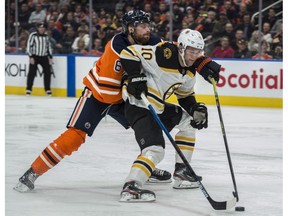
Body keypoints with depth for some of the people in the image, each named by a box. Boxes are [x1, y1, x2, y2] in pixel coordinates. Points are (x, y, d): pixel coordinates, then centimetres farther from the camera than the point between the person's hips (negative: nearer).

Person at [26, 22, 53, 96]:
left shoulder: (46, 36, 8)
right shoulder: (33, 35, -8)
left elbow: (49, 47, 15)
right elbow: (29, 46, -9)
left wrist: (50, 57, 8)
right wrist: (31, 57, -15)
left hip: (44, 57, 4)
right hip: (34, 56, -4)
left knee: (47, 72, -1)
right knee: (32, 72, -8)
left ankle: (47, 89, 9)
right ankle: (28, 89, -3)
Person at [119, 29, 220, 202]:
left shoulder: (190, 69, 5)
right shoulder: (164, 54, -22)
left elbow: (185, 95, 18)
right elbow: (128, 53, -20)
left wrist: (196, 109, 1)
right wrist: (136, 77, -27)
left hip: (157, 107, 10)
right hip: (138, 105, -10)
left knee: (188, 120, 22)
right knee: (155, 150, -24)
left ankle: (181, 172, 23)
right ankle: (130, 187, -32)